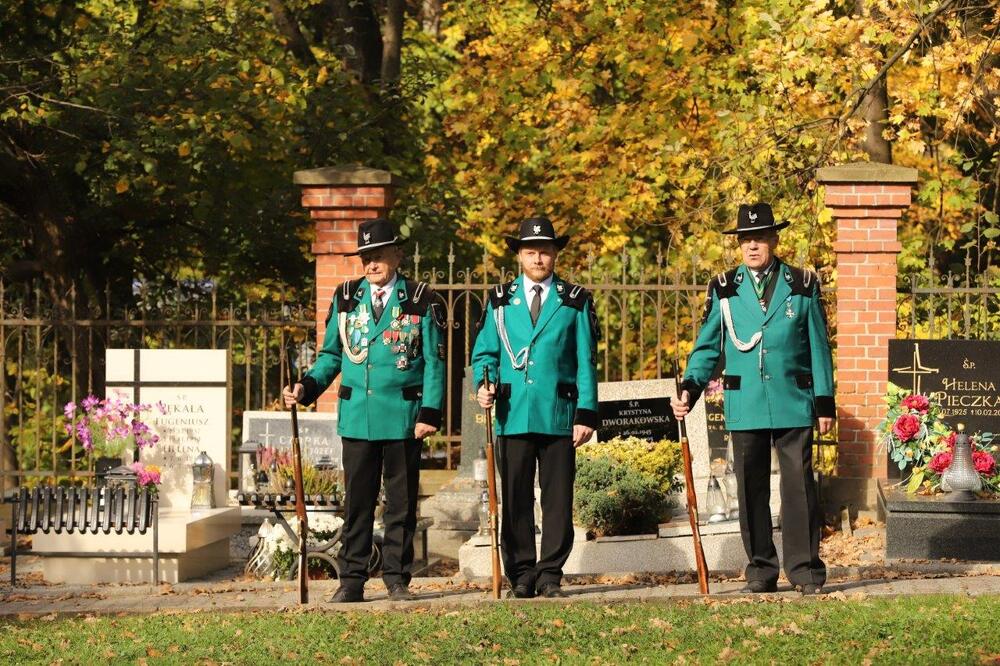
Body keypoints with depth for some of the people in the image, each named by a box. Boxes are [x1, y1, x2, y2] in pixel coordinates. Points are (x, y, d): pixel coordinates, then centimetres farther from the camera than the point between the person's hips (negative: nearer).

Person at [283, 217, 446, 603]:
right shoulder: (346, 299, 10)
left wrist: (430, 413, -8)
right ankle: (352, 580, 8)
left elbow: (434, 362, 0)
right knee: (357, 502, 4)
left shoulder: (421, 302, 1)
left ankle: (397, 578, 13)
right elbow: (331, 355, 15)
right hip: (356, 416, 2)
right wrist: (307, 387, -1)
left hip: (403, 418, -2)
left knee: (401, 501, 5)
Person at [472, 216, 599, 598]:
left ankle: (550, 573, 8)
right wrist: (485, 383, -8)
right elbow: (484, 352, 14)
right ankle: (521, 574, 9)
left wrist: (586, 413, -1)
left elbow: (585, 362, 6)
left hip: (559, 415, -1)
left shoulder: (576, 302, 9)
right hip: (513, 416, 1)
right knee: (515, 499, 2)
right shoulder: (501, 300, 12)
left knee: (558, 498, 1)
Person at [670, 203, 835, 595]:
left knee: (799, 486, -4)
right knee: (751, 490, 5)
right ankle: (761, 571, 12)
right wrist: (690, 387, -6)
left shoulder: (803, 286, 6)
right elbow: (707, 347, 10)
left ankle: (806, 570, 2)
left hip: (793, 404, -1)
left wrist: (825, 402, 4)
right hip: (744, 406, 1)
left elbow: (818, 347, 8)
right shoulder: (724, 289, 8)